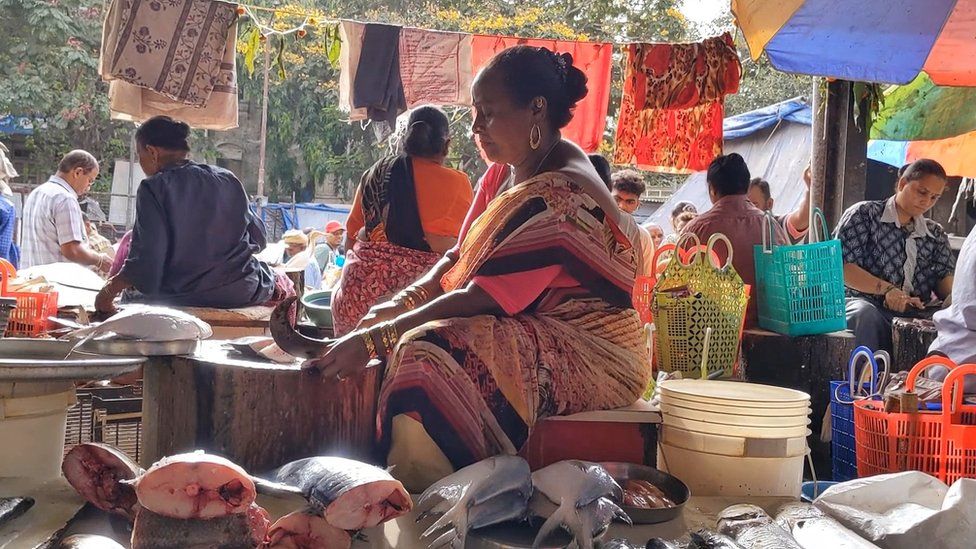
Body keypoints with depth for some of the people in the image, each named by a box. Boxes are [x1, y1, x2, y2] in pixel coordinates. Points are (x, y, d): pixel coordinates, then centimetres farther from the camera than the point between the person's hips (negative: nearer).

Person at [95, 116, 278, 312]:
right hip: (241, 292, 5)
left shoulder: (154, 188, -9)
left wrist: (109, 291, -5)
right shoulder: (229, 180, 3)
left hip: (180, 296, -5)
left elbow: (146, 260, -17)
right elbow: (259, 239, 8)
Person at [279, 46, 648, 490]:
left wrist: (373, 340, -25)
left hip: (591, 357, -10)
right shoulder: (524, 169, 9)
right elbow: (465, 256, 12)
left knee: (429, 355, -28)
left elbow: (482, 298, -25)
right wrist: (403, 302, -4)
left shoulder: (557, 199, -22)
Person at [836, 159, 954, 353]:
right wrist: (887, 289, -17)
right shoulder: (865, 213, 7)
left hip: (916, 314, 4)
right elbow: (842, 266, -4)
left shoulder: (936, 235, 24)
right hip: (867, 303, -4)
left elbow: (944, 277, 12)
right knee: (865, 314, -40)